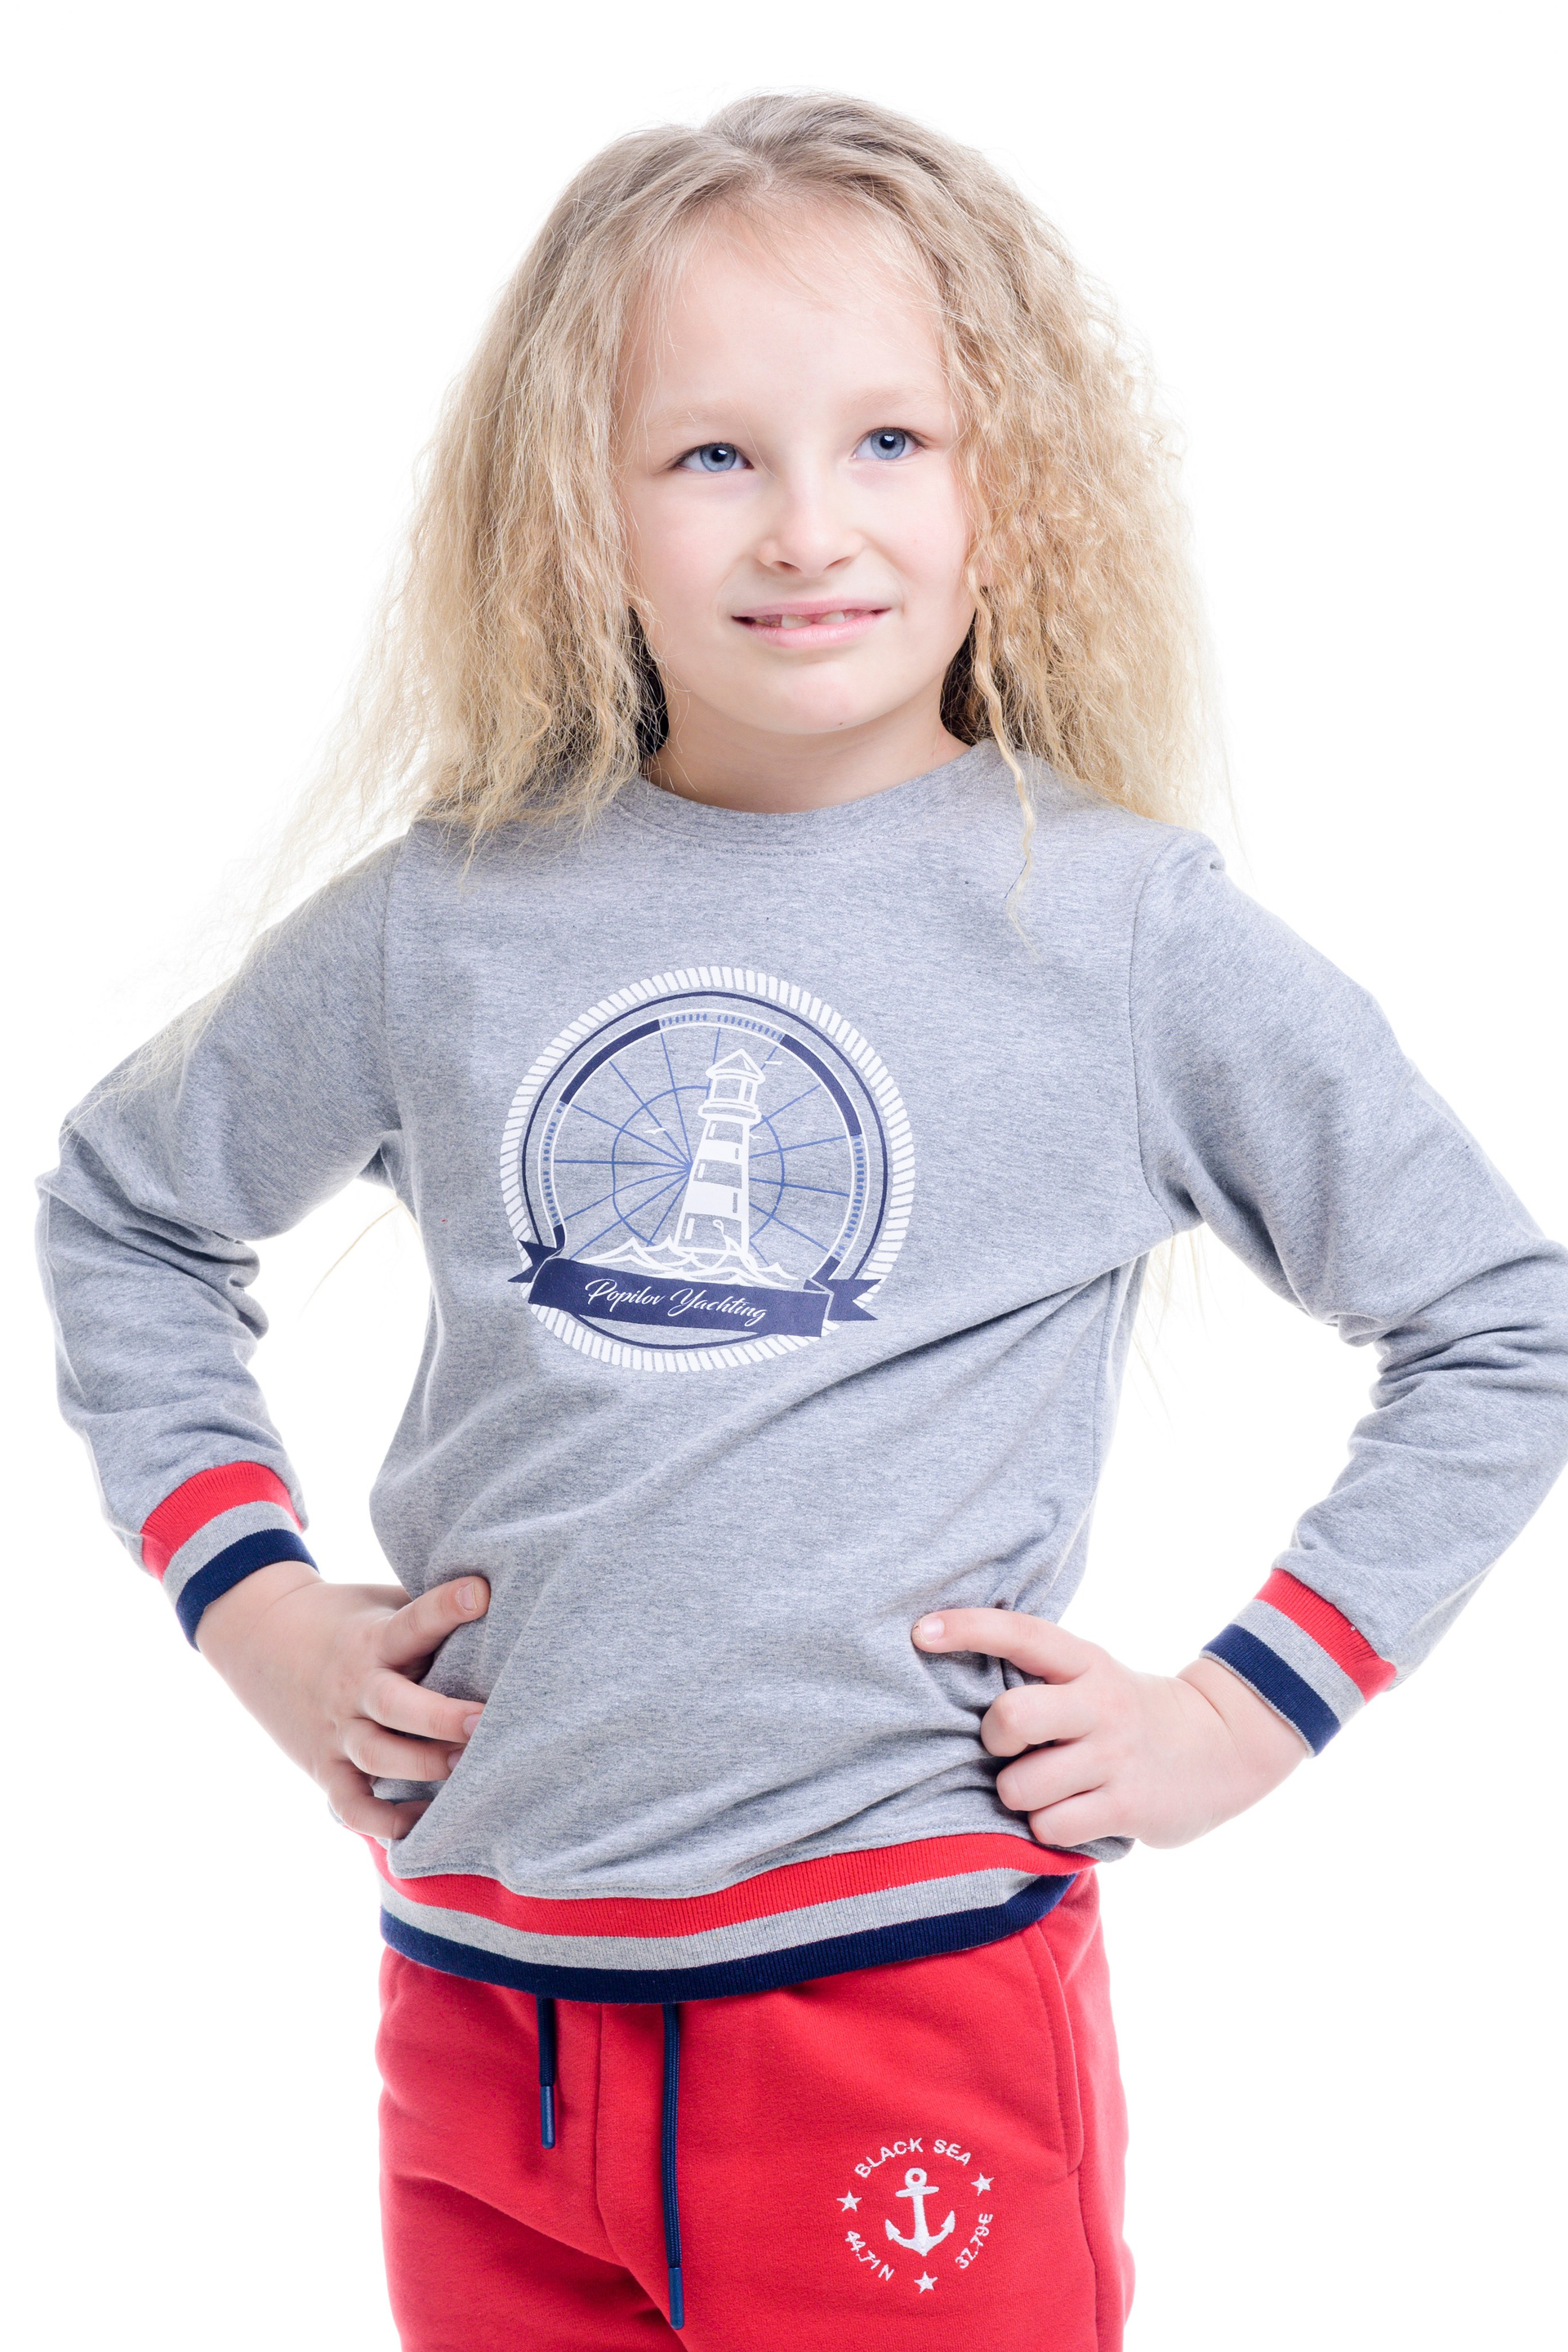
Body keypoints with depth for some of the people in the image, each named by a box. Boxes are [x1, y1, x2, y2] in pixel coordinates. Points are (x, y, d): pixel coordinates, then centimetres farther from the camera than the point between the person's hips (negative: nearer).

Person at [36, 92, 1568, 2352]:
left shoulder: (1126, 927, -5)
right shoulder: (447, 919, 1)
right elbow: (126, 1205, 18)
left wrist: (1241, 1715, -2)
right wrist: (245, 1594, 8)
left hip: (913, 2011, -2)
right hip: (478, 2022, 3)